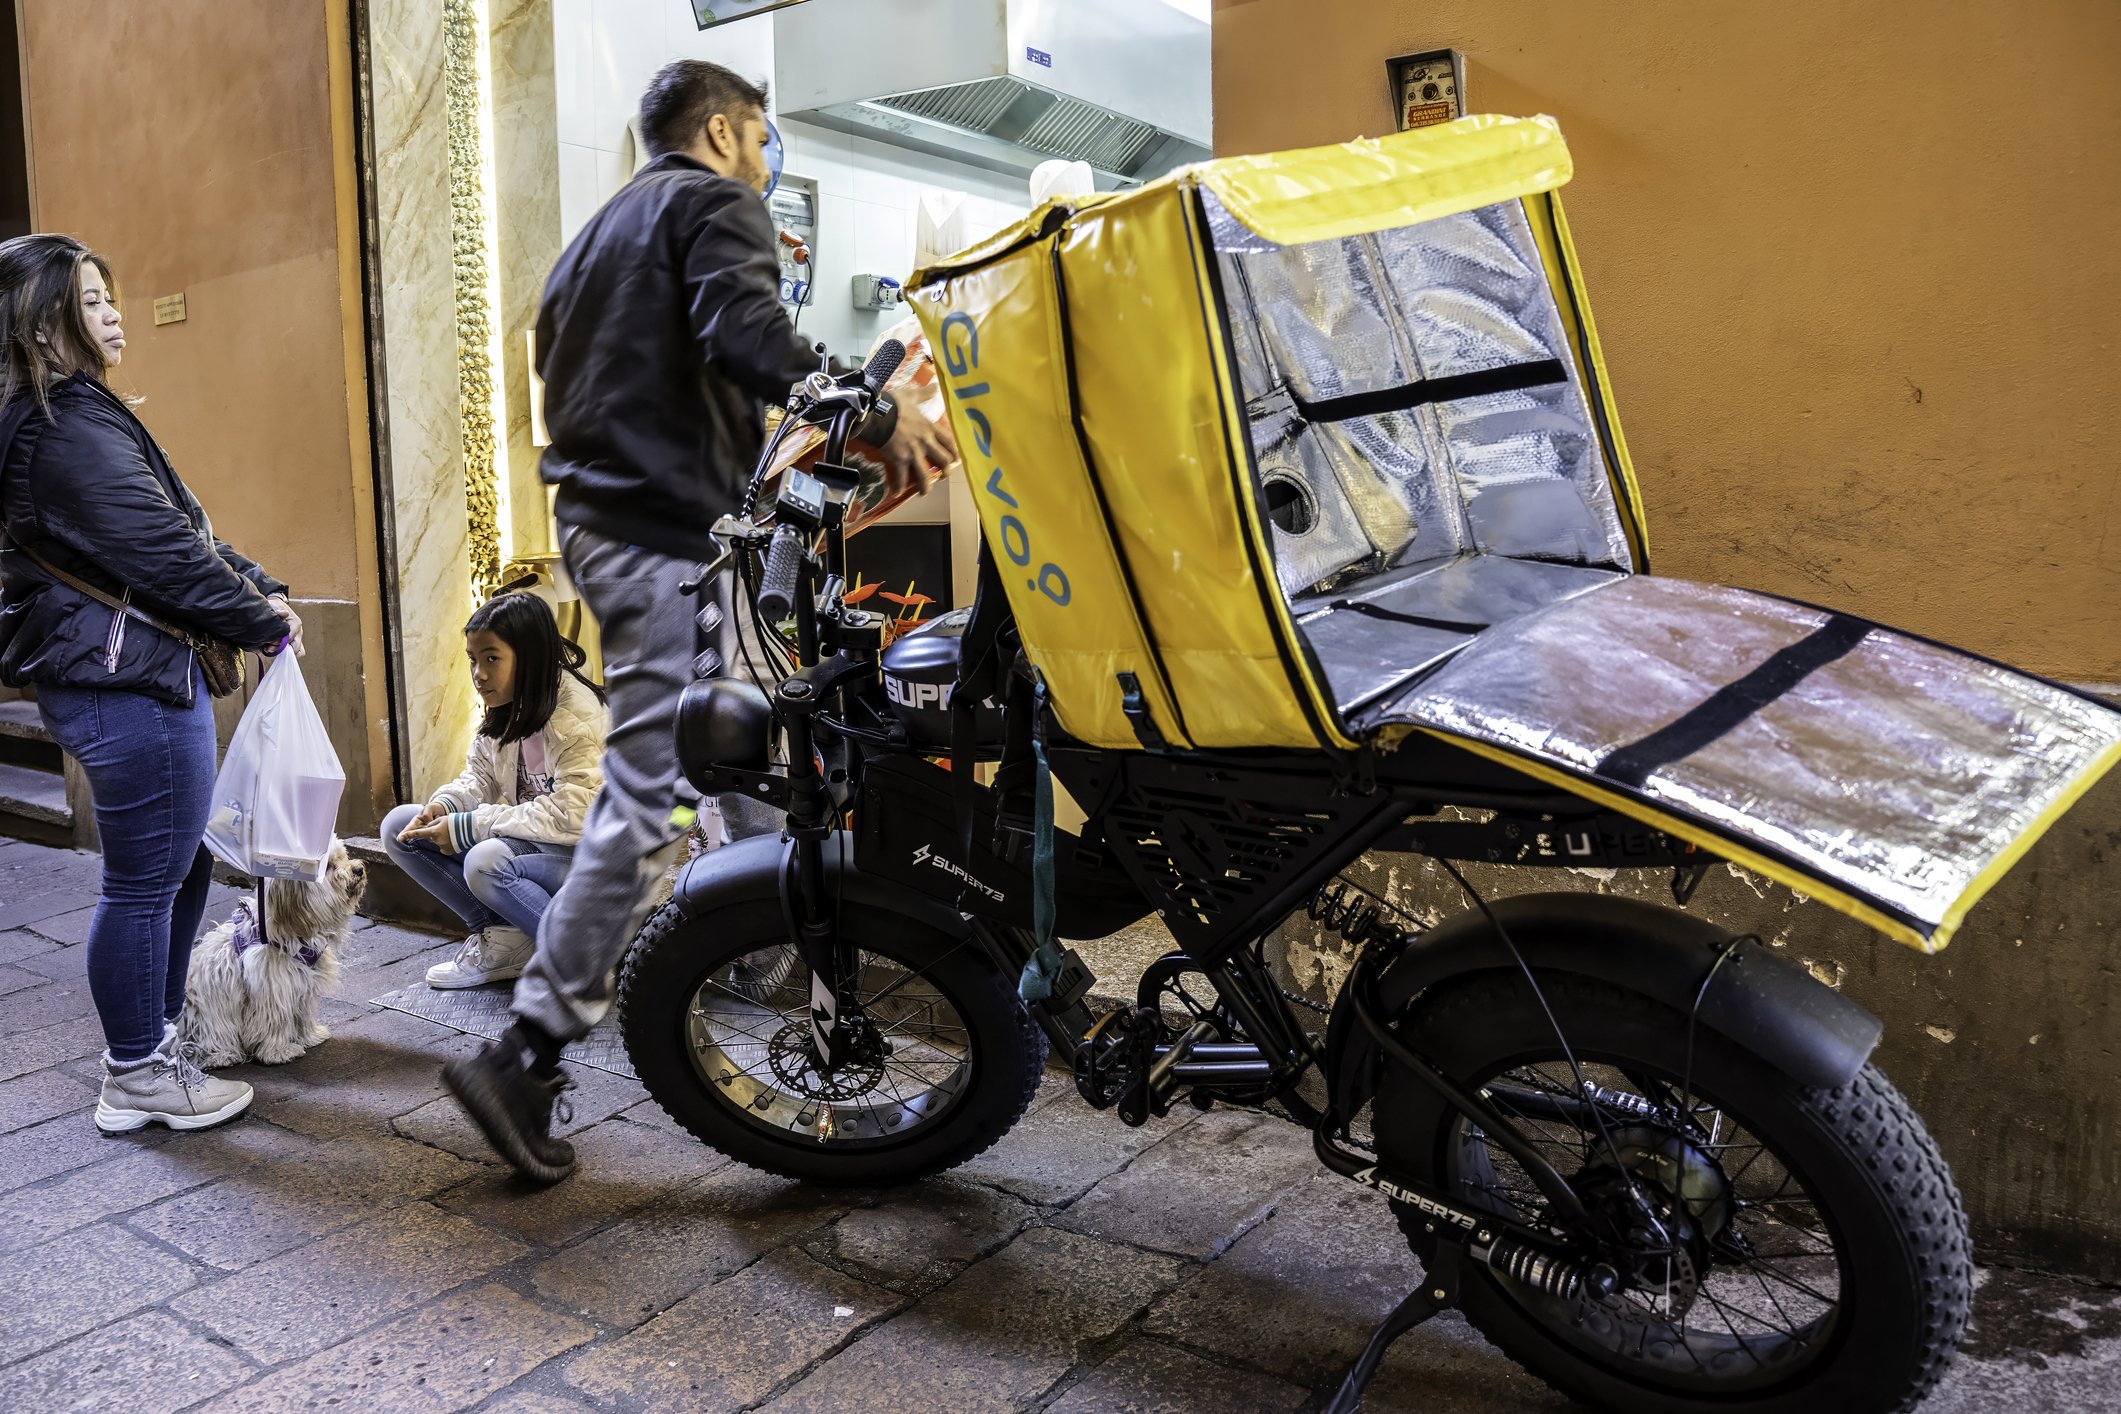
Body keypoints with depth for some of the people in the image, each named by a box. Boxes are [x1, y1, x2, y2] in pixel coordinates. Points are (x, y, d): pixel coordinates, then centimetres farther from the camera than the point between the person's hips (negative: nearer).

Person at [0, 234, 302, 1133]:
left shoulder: (75, 417, 17)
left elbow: (180, 525, 17)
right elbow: (159, 549, -20)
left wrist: (260, 590, 7)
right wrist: (263, 622, -9)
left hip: (117, 678, 11)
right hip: (130, 684, -11)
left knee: (179, 866, 19)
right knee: (147, 880, 0)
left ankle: (153, 1038, 32)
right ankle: (138, 1078, 13)